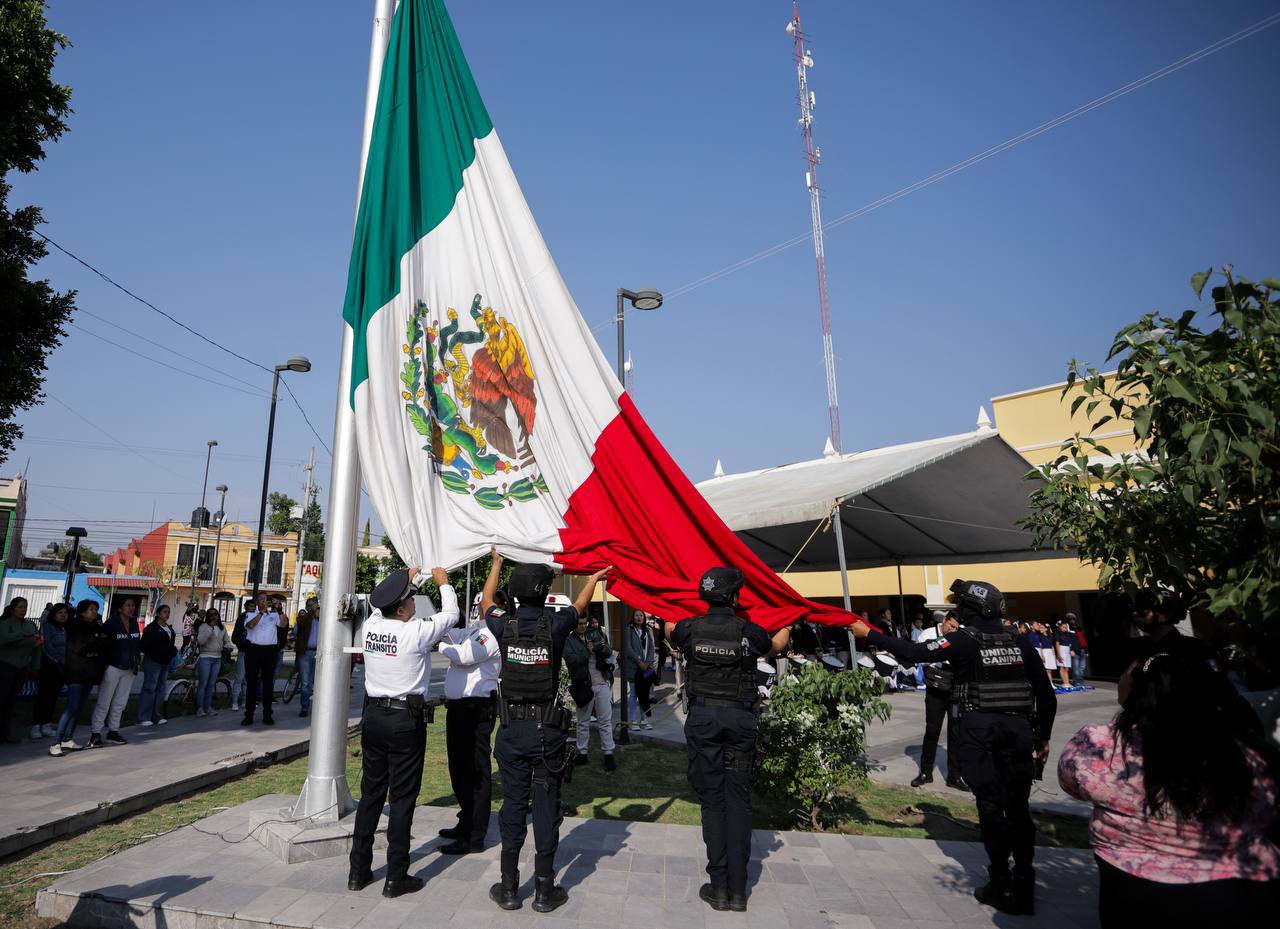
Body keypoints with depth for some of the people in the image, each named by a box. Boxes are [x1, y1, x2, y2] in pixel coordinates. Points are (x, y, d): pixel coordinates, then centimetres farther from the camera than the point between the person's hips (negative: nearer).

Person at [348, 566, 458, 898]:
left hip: (373, 717, 6)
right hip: (406, 720, -6)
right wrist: (443, 582, 15)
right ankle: (396, 877, 11)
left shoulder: (370, 626, -2)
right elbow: (450, 614, 0)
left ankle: (359, 871, 24)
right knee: (402, 798, 4)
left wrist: (406, 580, 32)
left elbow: (380, 607, 22)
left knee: (371, 794, 15)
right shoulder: (416, 632, -17)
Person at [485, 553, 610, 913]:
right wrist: (594, 578, 33)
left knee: (513, 802, 11)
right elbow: (580, 605, 12)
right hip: (548, 729, -2)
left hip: (512, 729, 2)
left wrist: (497, 563, 33)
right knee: (546, 805, 7)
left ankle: (509, 887, 20)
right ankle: (544, 890, 15)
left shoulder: (505, 625, -6)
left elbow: (486, 601, 18)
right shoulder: (555, 625, -11)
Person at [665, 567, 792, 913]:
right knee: (738, 800, 7)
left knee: (712, 800, 8)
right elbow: (777, 646, 16)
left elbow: (669, 628, 21)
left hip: (702, 717, 1)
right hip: (740, 719, 0)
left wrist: (672, 619, 44)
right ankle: (738, 890, 12)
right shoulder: (749, 631, -7)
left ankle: (718, 887, 12)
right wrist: (787, 625, 38)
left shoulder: (690, 629, -4)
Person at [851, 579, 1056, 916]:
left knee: (991, 806, 6)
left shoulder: (965, 641, -9)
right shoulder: (1021, 644, 5)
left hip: (980, 733, -4)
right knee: (1018, 807, 11)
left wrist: (868, 634, -7)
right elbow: (1047, 696, 8)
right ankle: (1023, 885, 15)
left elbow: (914, 652, -14)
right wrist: (1042, 738, 19)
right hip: (1019, 732, 4)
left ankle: (1001, 884, 11)